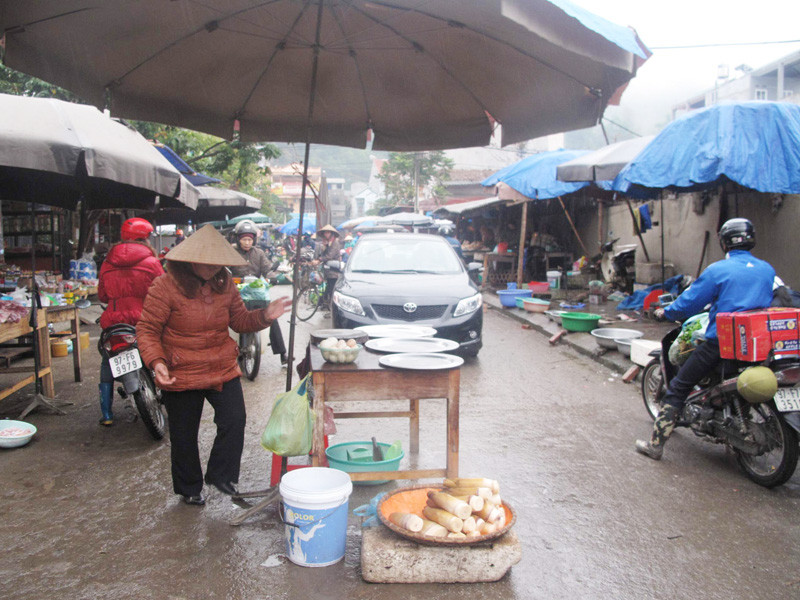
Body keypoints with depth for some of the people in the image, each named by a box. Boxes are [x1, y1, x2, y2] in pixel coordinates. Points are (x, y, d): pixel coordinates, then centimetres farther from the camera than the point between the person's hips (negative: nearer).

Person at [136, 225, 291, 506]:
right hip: (181, 375, -3)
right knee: (184, 435, 11)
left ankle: (220, 475, 17)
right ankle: (189, 488, 34)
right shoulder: (166, 286, -15)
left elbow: (239, 320, 9)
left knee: (234, 420, -8)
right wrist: (157, 362, -28)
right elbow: (147, 329, -13)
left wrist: (265, 315, -10)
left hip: (223, 369, 3)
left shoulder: (225, 284, 0)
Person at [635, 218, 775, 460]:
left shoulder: (718, 270, -10)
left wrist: (666, 312, 11)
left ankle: (656, 443, 4)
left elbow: (690, 302, -7)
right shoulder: (767, 270, 6)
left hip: (721, 343, -6)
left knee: (677, 389, 3)